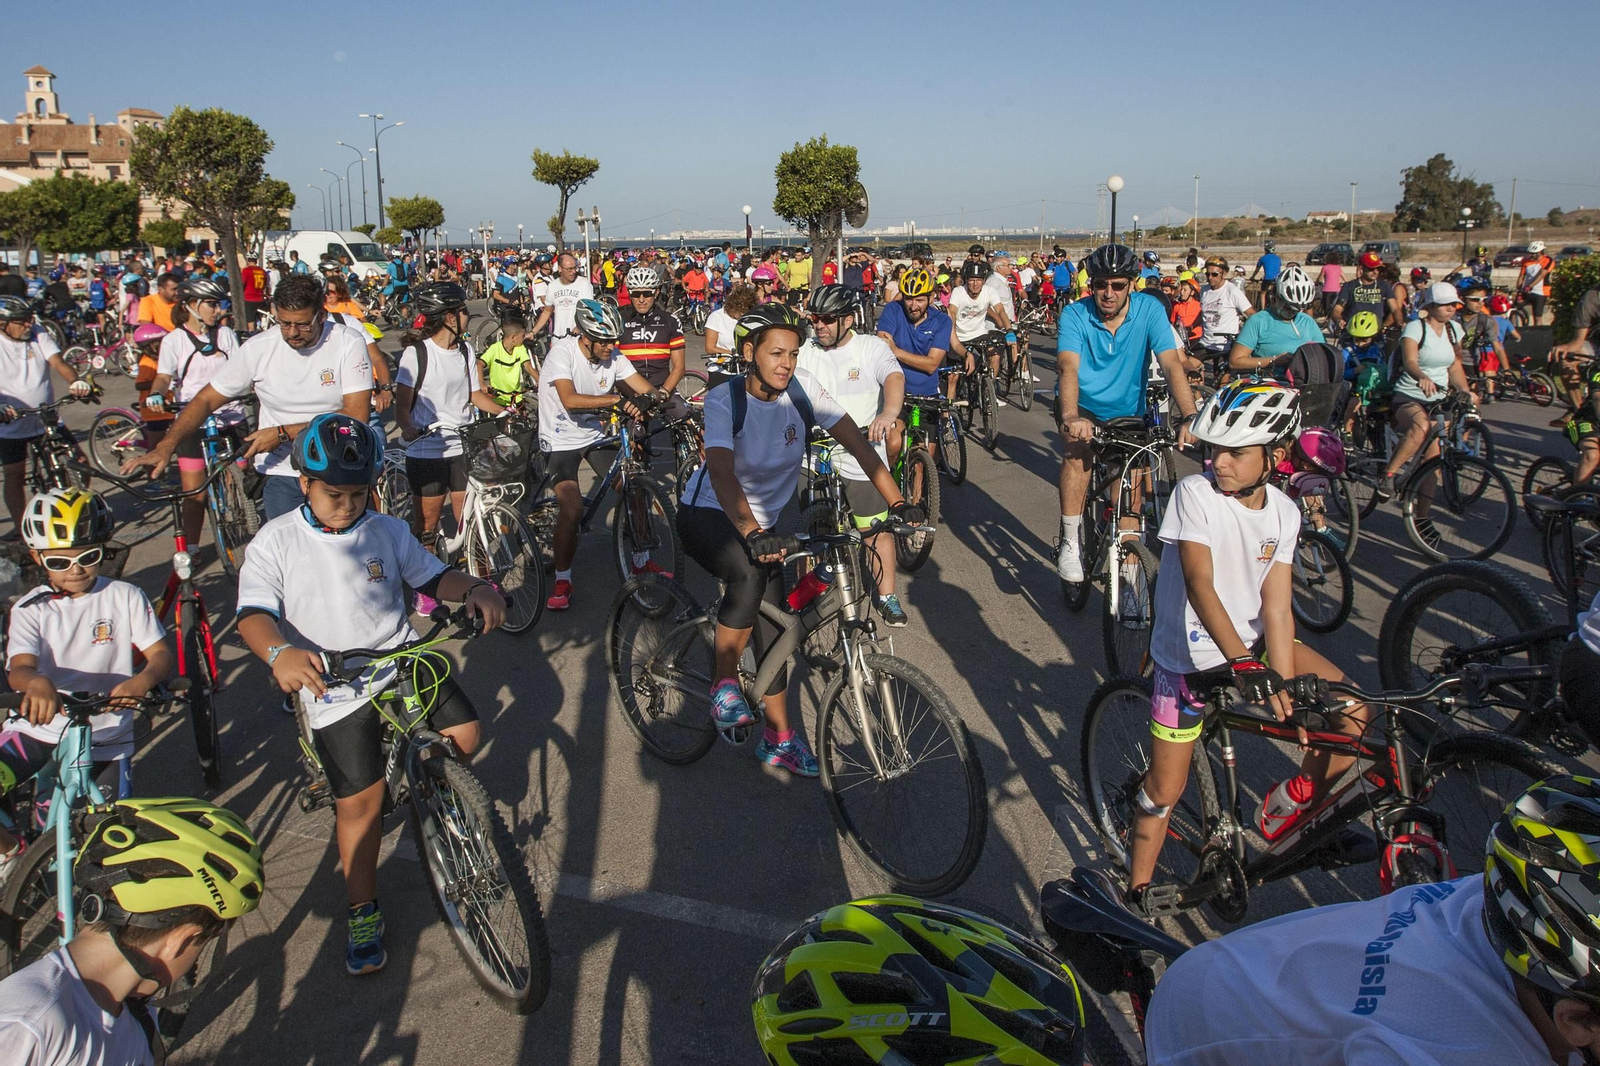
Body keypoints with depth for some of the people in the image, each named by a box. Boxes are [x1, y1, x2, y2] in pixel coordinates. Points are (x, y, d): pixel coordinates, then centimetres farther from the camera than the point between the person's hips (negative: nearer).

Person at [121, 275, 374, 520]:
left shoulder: (349, 343, -11)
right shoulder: (257, 348, -5)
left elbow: (356, 415, -18)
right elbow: (206, 400, 0)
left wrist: (283, 434, -20)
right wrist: (166, 446, -17)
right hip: (282, 473, 1)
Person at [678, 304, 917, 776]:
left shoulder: (801, 388, -14)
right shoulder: (724, 400, -24)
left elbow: (857, 443, -14)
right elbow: (722, 474, -39)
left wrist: (897, 503, -24)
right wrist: (754, 535, -55)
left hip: (762, 521, 5)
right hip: (706, 514, -5)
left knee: (771, 624, 4)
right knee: (750, 574, -35)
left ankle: (779, 738, 20)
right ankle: (724, 683, -14)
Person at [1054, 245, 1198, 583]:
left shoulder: (1149, 309, -14)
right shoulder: (1074, 315, -17)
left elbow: (1171, 365, -24)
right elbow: (1068, 367, -33)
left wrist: (1189, 417, -39)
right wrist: (1071, 417, -52)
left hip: (1127, 412, 2)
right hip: (1083, 408, -2)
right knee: (1078, 447, -33)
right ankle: (1070, 543, -25)